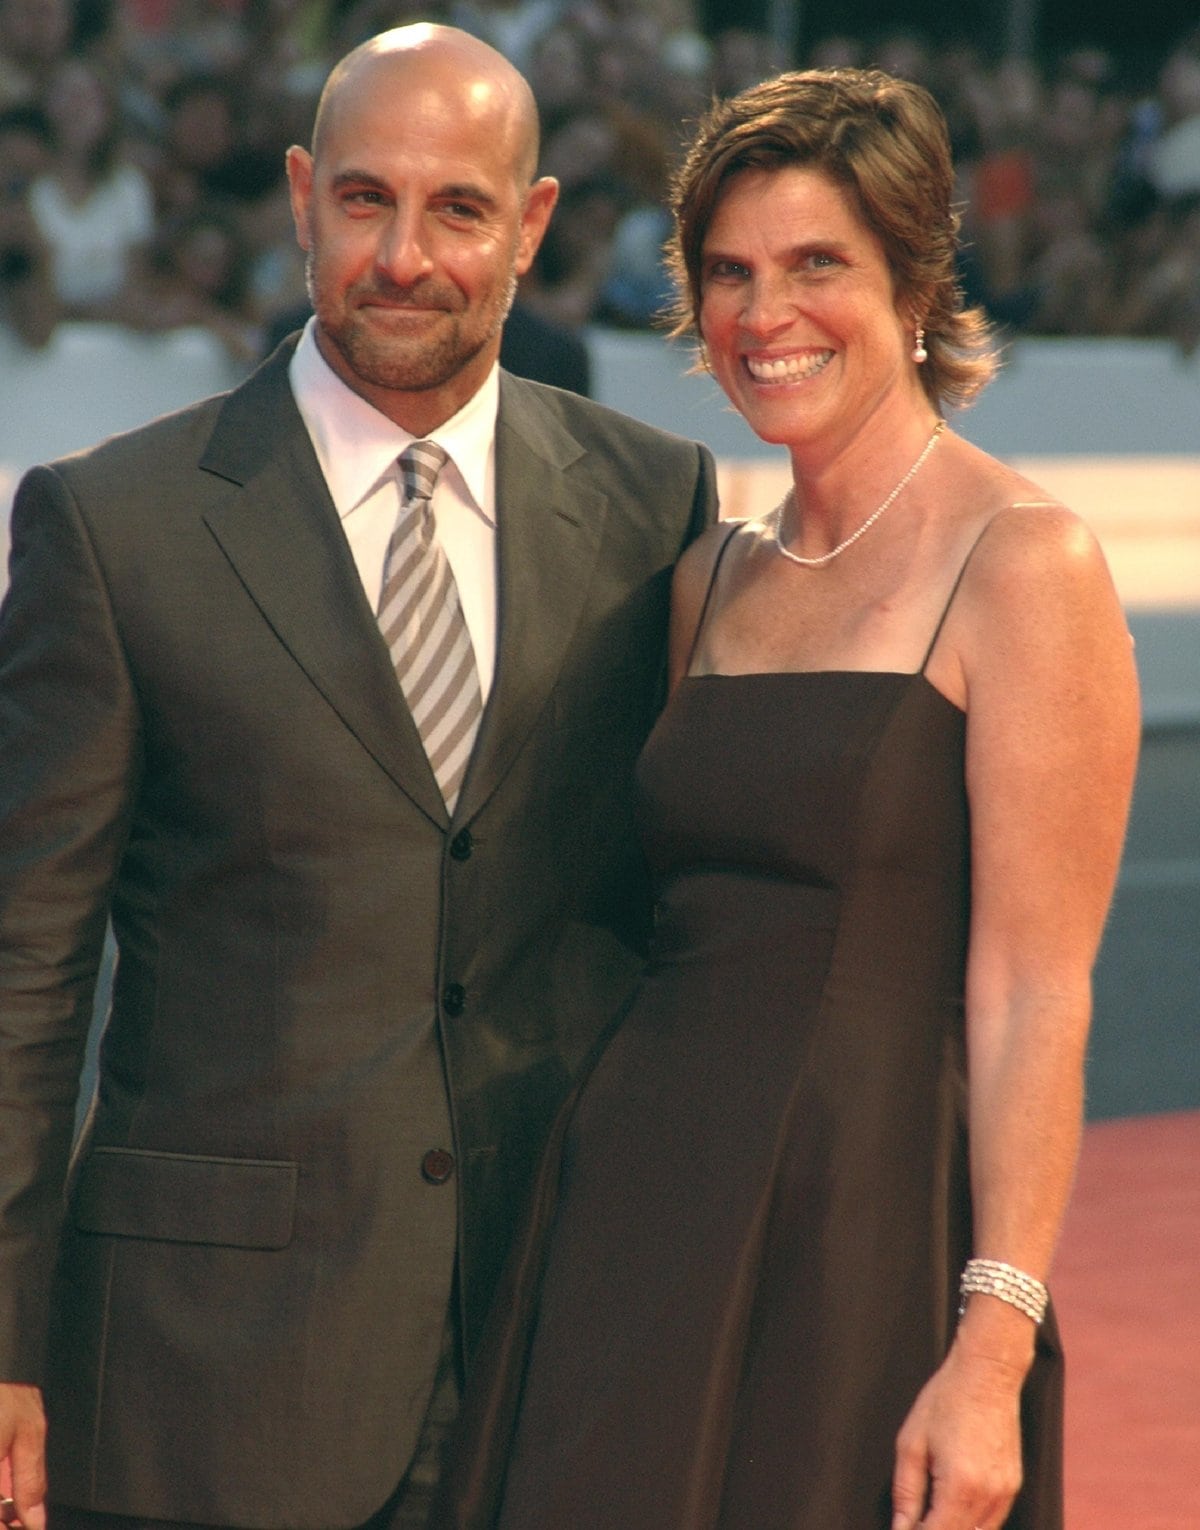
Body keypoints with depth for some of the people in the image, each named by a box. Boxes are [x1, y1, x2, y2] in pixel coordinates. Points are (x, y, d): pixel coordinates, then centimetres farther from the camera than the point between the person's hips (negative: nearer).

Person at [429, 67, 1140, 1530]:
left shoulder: (1023, 563, -7)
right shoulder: (713, 581, 13)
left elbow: (1032, 998, -12)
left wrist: (993, 1351, -18)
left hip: (870, 1239, -6)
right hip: (641, 1222, 6)